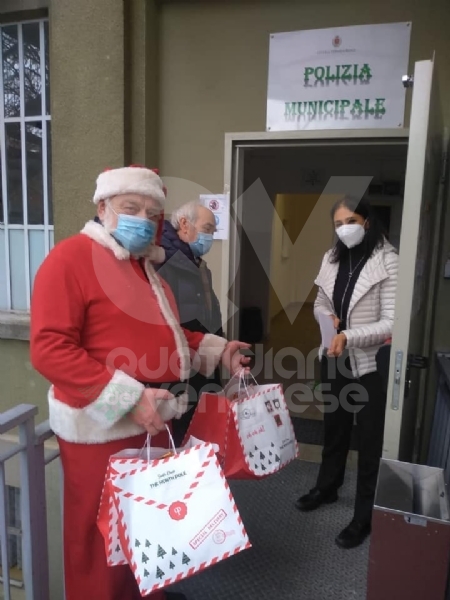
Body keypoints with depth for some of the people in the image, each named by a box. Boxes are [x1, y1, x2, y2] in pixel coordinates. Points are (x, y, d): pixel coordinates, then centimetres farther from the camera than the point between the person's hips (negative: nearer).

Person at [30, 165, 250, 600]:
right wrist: (129, 397, -27)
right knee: (102, 537, 10)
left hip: (152, 420, 9)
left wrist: (216, 349, 10)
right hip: (101, 427, -8)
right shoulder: (71, 258, -15)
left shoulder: (144, 264, 13)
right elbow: (49, 349, -23)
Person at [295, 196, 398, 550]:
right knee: (334, 427, 23)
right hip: (334, 359, 6)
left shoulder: (387, 261, -14)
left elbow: (392, 323, -19)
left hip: (371, 363, -6)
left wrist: (349, 337, -27)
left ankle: (365, 516, 26)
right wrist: (327, 317, -7)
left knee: (370, 440, 8)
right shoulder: (332, 259, 4)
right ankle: (327, 487, 45)